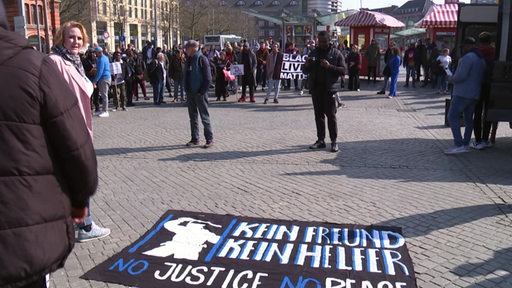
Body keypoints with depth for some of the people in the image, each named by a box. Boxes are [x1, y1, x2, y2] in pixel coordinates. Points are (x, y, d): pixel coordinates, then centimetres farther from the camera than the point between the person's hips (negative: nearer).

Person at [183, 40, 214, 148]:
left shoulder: (202, 59, -10)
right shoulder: (188, 60, 13)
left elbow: (208, 79, -14)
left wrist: (201, 91, -16)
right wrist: (186, 90, 9)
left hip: (199, 93, -8)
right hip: (190, 93, 8)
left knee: (204, 117, -3)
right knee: (193, 117, 12)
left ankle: (209, 140, 4)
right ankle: (194, 139, 21)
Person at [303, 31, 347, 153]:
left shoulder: (336, 53, 1)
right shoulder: (313, 53, 14)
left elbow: (343, 70, -6)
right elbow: (306, 71, 17)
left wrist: (330, 66, -20)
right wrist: (307, 65, -6)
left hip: (329, 89, -4)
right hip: (315, 89, 5)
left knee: (331, 115, -2)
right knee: (318, 115, 9)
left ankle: (334, 141, 3)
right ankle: (320, 140, 16)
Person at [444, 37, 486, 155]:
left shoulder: (468, 57, -15)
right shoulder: (481, 59, 16)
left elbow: (461, 75, -23)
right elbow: (481, 78, 21)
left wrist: (450, 78, -5)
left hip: (462, 93, -9)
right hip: (475, 94, 10)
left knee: (453, 117, -9)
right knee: (468, 119, 13)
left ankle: (459, 145, -17)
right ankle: (466, 144, 16)